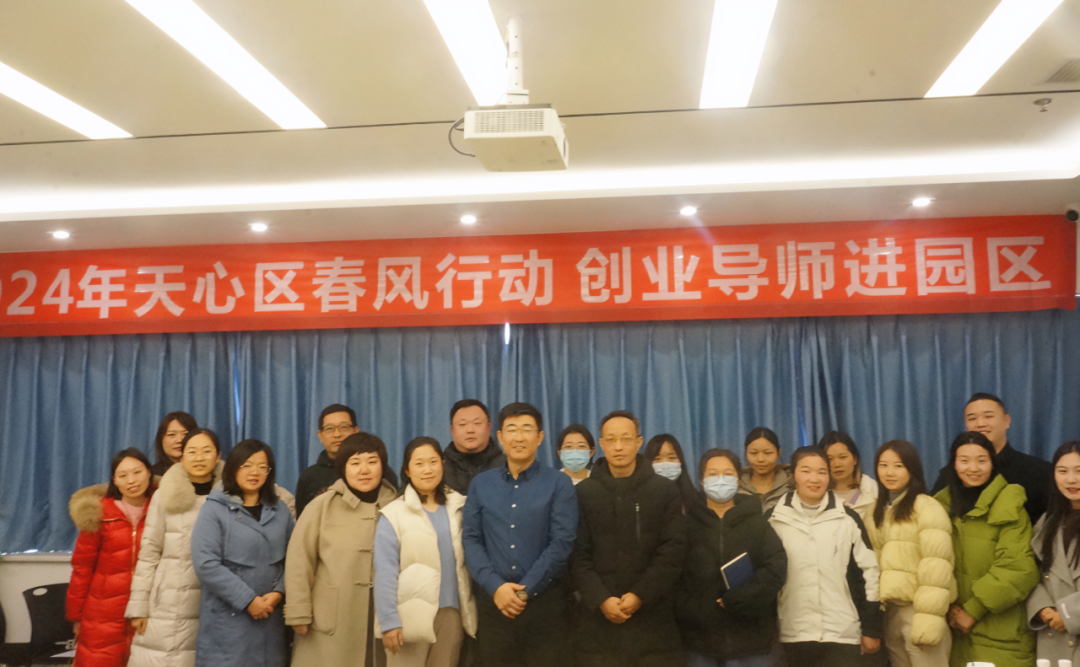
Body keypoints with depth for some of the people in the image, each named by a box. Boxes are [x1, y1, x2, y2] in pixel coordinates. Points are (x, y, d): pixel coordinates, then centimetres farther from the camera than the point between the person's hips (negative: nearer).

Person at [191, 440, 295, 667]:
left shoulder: (280, 511, 11)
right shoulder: (214, 509, -4)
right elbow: (206, 564, -12)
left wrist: (278, 592, -9)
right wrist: (248, 600, -13)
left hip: (270, 619, 4)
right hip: (226, 621, -4)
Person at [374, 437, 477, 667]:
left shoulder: (459, 507, 8)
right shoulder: (394, 514, -4)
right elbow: (385, 573, -8)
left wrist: (469, 612, 6)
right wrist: (389, 621, -14)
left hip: (451, 613, 3)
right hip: (411, 615, -3)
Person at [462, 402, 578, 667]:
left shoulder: (559, 483, 0)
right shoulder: (480, 484, 8)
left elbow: (562, 543, -7)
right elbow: (471, 539, 3)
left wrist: (524, 590, -10)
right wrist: (496, 586, -10)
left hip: (545, 601, -2)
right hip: (493, 600, 2)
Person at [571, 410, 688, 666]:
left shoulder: (666, 490, 5)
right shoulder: (582, 493, 5)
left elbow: (673, 551, -2)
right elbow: (578, 555, 0)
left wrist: (640, 595, -12)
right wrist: (600, 599, -13)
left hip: (652, 618, 0)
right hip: (598, 618, 0)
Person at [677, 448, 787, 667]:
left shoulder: (756, 523, 5)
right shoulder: (688, 523, 5)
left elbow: (776, 569, -7)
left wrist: (737, 599, -15)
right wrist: (688, 612, -12)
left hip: (749, 639, 0)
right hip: (700, 638, 1)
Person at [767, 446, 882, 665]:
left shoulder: (848, 519, 2)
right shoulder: (774, 520, 3)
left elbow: (870, 572, 5)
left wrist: (871, 629, 3)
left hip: (841, 635, 0)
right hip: (791, 636, 1)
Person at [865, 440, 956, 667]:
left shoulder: (927, 508, -7)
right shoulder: (877, 510, 14)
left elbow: (936, 568, -14)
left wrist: (930, 617, -20)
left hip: (918, 609, -6)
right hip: (888, 611, 6)